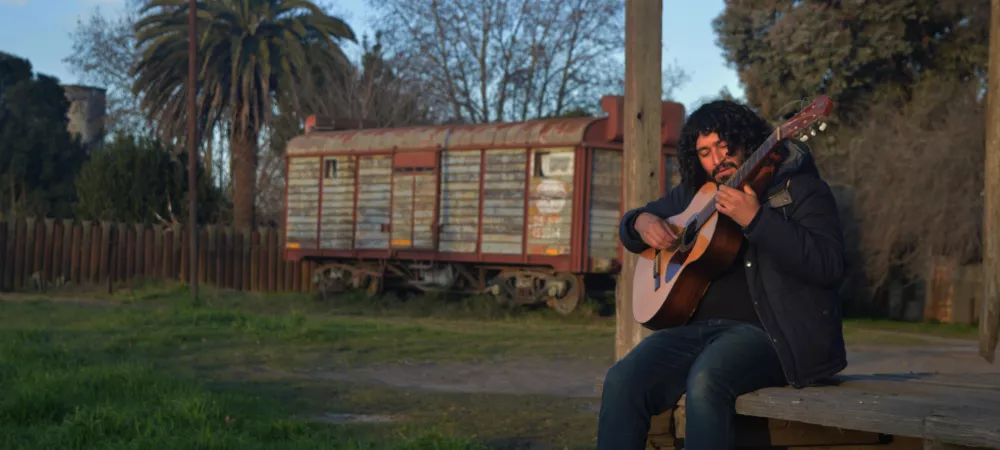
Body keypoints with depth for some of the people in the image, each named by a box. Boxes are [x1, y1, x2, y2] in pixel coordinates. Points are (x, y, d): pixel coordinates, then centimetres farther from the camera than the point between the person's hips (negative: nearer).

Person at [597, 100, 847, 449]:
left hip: (762, 328, -6)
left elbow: (829, 266, -13)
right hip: (695, 325, 6)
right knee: (623, 381, -21)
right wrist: (641, 222, 7)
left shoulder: (799, 188, 1)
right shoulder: (694, 193, 20)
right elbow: (633, 221, 33)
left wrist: (756, 220, -21)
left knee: (705, 380, -36)